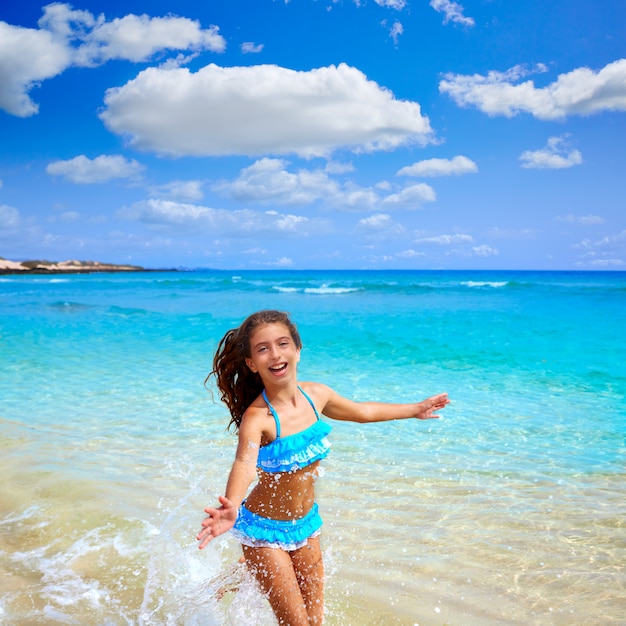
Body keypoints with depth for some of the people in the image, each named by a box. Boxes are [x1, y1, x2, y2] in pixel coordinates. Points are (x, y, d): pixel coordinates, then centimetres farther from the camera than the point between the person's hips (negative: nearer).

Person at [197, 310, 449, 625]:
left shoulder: (316, 395, -9)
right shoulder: (257, 417, -27)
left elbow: (362, 412, 10)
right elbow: (244, 464, -45)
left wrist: (416, 409, 23)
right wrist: (231, 508, -67)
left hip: (306, 523, 6)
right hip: (265, 530, -6)